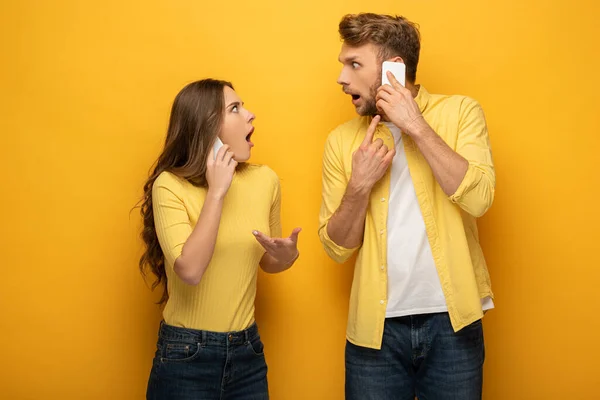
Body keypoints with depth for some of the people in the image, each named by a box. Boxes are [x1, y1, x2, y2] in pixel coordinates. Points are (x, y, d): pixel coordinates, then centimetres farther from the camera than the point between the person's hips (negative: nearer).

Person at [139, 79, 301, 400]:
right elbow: (190, 271, -25)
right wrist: (216, 192, -23)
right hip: (185, 355, -4)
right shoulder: (170, 185, -13)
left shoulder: (264, 180, -1)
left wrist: (287, 255, -9)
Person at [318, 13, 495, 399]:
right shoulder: (342, 140, 3)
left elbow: (478, 199, -16)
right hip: (376, 328, 2)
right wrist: (360, 185, -14)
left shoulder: (459, 111, -1)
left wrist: (416, 126, -16)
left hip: (451, 323, -1)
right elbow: (337, 247, 3)